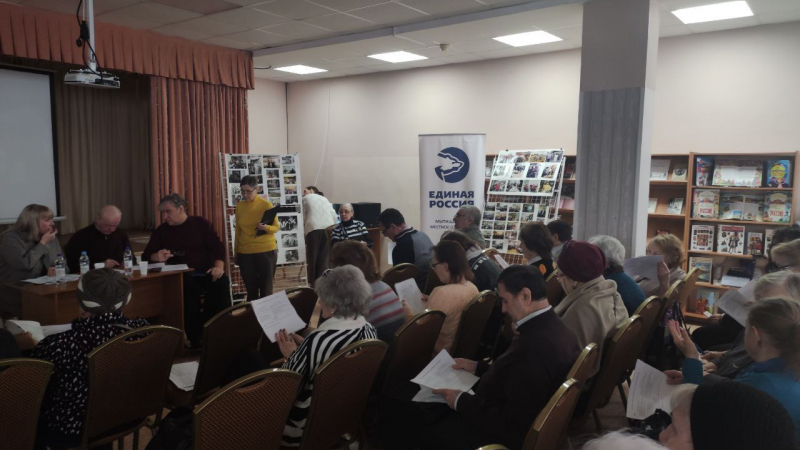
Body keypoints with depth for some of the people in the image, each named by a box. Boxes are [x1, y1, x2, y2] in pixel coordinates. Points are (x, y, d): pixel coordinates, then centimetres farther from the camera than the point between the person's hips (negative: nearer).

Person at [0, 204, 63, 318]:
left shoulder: (51, 239, 9)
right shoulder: (10, 238, -9)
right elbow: (24, 264, -24)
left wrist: (54, 270, -15)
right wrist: (42, 243, -15)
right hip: (13, 295, -6)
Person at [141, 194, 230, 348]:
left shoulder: (200, 223, 7)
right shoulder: (161, 230, 12)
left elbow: (217, 247, 1)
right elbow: (146, 255, 12)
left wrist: (219, 267, -17)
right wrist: (157, 257, -12)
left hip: (206, 272, 0)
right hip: (181, 276, 0)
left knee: (221, 282, -32)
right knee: (188, 286, -35)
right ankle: (195, 338, -28)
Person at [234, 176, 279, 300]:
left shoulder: (266, 205, -5)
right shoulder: (239, 206, 5)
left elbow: (276, 227, -3)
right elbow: (238, 230, 10)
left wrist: (266, 227, -24)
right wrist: (236, 252, 11)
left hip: (266, 251, -3)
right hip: (245, 253, 3)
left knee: (266, 288, 2)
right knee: (250, 289, 7)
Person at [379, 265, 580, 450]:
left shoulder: (535, 348, -34)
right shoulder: (553, 328, -3)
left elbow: (511, 426, -30)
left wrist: (462, 401, -18)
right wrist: (479, 367, 10)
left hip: (497, 434, -9)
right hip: (499, 415, 9)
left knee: (396, 411, 0)